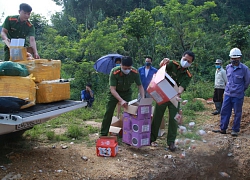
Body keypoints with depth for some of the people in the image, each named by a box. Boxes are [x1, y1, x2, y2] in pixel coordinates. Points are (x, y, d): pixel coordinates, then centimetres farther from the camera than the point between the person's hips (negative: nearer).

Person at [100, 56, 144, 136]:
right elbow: (112, 89, -33)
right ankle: (103, 134, 2)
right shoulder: (114, 72, -33)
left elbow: (140, 86, -13)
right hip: (114, 92, -2)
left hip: (127, 92, 2)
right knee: (109, 112, -7)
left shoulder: (135, 72, -25)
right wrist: (121, 100, -45)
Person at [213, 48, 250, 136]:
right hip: (227, 94, 5)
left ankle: (235, 130, 16)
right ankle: (223, 129, 16)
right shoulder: (228, 67, 5)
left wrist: (241, 90, 11)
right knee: (224, 111, 7)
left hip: (238, 96, -5)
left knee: (237, 113, 5)